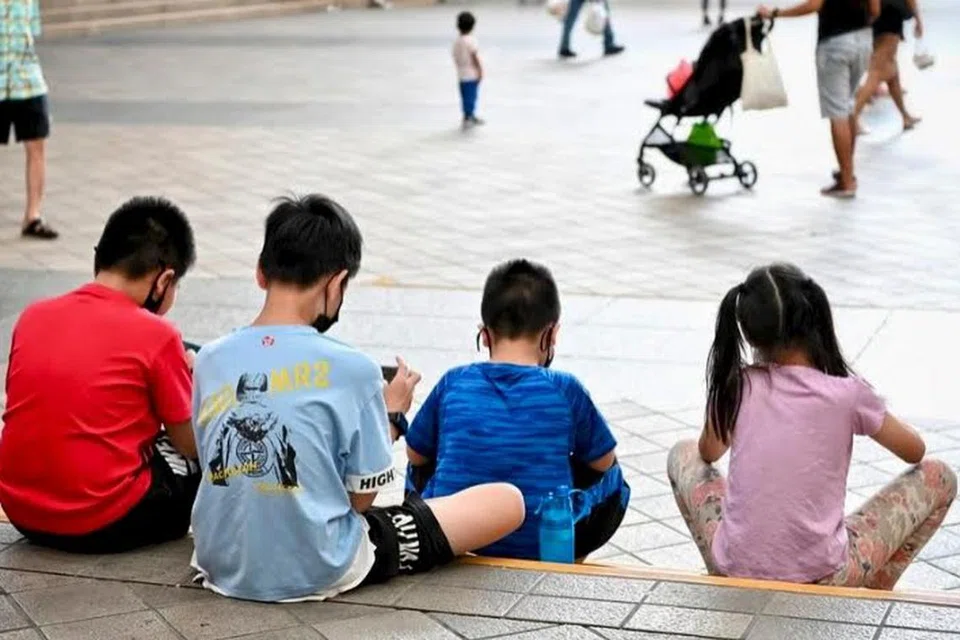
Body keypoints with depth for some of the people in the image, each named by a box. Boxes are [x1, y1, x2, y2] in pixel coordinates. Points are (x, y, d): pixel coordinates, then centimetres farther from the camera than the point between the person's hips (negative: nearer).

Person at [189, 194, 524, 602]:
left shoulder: (210, 360, -4)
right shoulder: (351, 369, -18)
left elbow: (215, 465, 8)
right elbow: (361, 497, -10)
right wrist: (393, 417, 7)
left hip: (223, 565, 7)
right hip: (318, 570, -6)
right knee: (507, 501, 4)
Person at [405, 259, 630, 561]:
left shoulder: (453, 383, -3)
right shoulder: (564, 389, -7)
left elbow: (416, 455, 12)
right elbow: (603, 461, 8)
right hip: (544, 545, -2)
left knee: (424, 468, 34)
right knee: (610, 478, 26)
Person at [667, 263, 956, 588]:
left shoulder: (735, 386, -4)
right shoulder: (847, 394, -10)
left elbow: (708, 453, 18)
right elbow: (915, 452, 10)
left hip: (735, 572, 2)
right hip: (821, 580, -2)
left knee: (683, 455, 28)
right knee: (939, 478, 15)